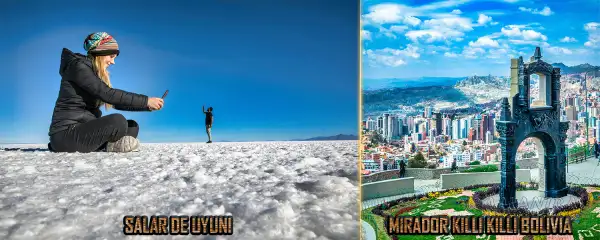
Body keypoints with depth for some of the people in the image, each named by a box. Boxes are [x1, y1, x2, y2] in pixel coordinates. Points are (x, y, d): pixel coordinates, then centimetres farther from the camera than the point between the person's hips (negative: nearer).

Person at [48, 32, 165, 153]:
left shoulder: (96, 73, 18)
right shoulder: (78, 66, -10)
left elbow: (116, 102, 13)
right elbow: (107, 94, -22)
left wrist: (148, 106, 1)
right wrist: (145, 101, -21)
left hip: (84, 128, 9)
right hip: (66, 133, -9)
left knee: (132, 126, 2)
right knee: (117, 121, -30)